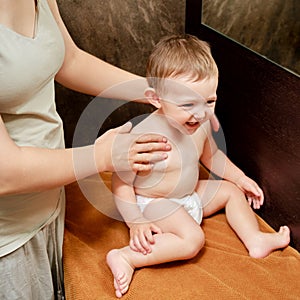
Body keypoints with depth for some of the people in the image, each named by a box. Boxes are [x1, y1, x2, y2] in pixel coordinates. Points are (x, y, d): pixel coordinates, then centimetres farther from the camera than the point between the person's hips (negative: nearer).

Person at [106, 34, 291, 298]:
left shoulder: (202, 124, -10)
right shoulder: (143, 136, -33)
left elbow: (211, 154, 12)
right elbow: (121, 182, -24)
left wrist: (240, 177, 12)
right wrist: (136, 222, -25)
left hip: (190, 194, 8)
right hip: (154, 203, -8)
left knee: (231, 190, 11)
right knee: (193, 239, -27)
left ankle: (256, 240, 15)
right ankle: (126, 257, -25)